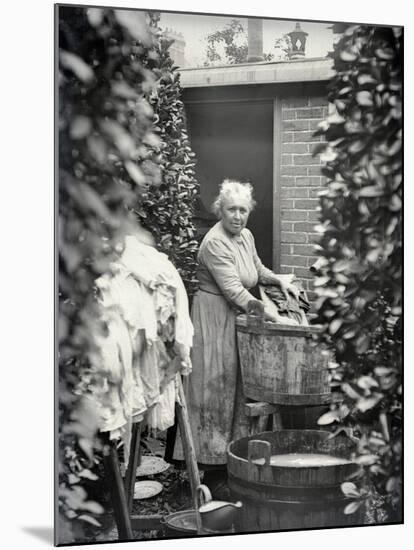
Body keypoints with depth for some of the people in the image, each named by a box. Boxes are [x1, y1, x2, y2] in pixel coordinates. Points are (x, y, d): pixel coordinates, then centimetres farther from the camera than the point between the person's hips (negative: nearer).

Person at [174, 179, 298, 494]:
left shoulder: (246, 236, 8)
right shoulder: (214, 243, -20)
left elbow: (257, 269, 25)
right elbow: (233, 290, -26)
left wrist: (280, 281, 5)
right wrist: (272, 316, -29)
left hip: (239, 316, 9)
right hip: (215, 317, -9)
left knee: (238, 386, 12)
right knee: (216, 388, -6)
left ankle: (232, 459, 23)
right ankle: (214, 472, 1)